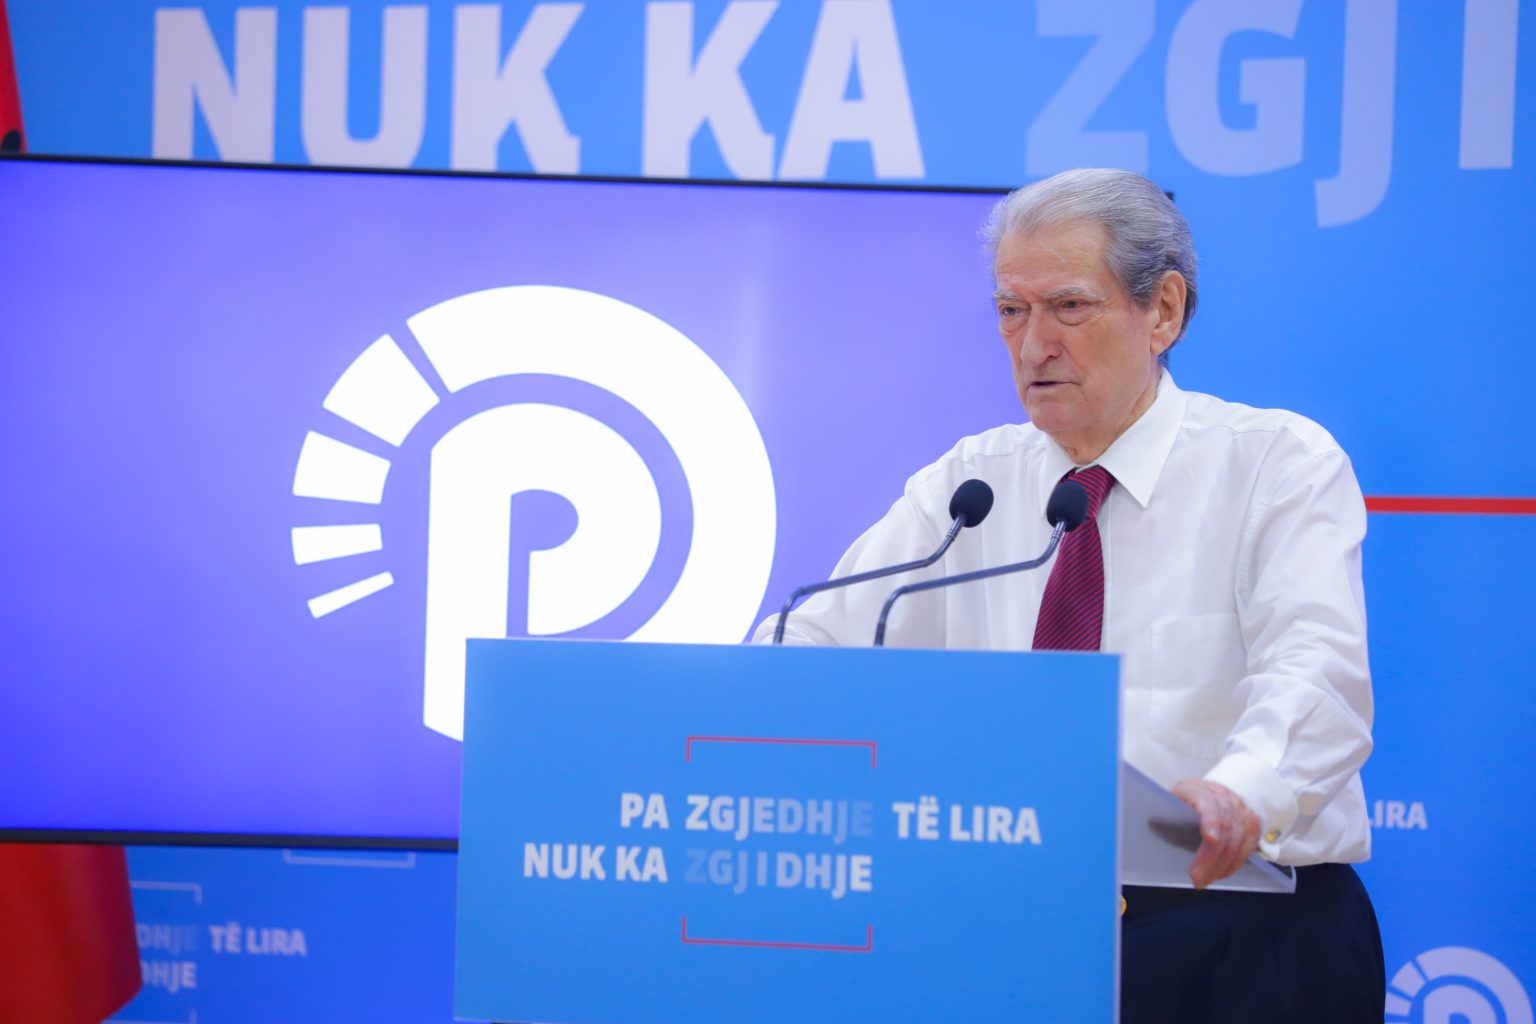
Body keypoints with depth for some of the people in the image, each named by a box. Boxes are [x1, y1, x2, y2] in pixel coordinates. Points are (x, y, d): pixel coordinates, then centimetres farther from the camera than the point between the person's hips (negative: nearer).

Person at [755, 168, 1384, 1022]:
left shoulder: (1282, 464, 0)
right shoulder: (968, 486, 11)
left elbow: (1314, 665, -16)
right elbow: (821, 644, 2)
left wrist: (1239, 790, -38)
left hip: (1240, 936, -2)